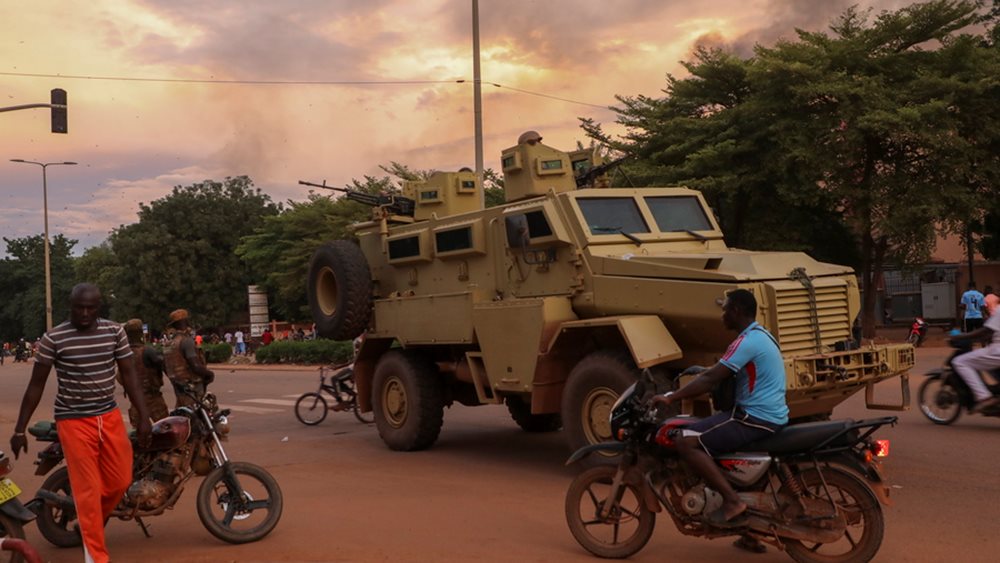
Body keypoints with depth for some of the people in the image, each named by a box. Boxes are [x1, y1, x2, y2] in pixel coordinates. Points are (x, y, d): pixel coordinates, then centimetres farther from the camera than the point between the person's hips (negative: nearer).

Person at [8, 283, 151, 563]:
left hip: (110, 416, 4)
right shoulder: (54, 338, -9)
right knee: (87, 489, -2)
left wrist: (144, 417, -2)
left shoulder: (115, 332, 0)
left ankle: (92, 521, 38)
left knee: (120, 480, 8)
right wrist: (19, 428, -3)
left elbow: (129, 375, 4)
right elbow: (36, 385, -3)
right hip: (74, 420, -4)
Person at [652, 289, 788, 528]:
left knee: (687, 441, -17)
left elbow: (711, 379, -21)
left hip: (756, 418, -11)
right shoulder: (761, 335, 16)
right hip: (771, 415, 11)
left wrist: (671, 398, -17)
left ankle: (732, 501, -16)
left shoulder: (748, 341, -17)